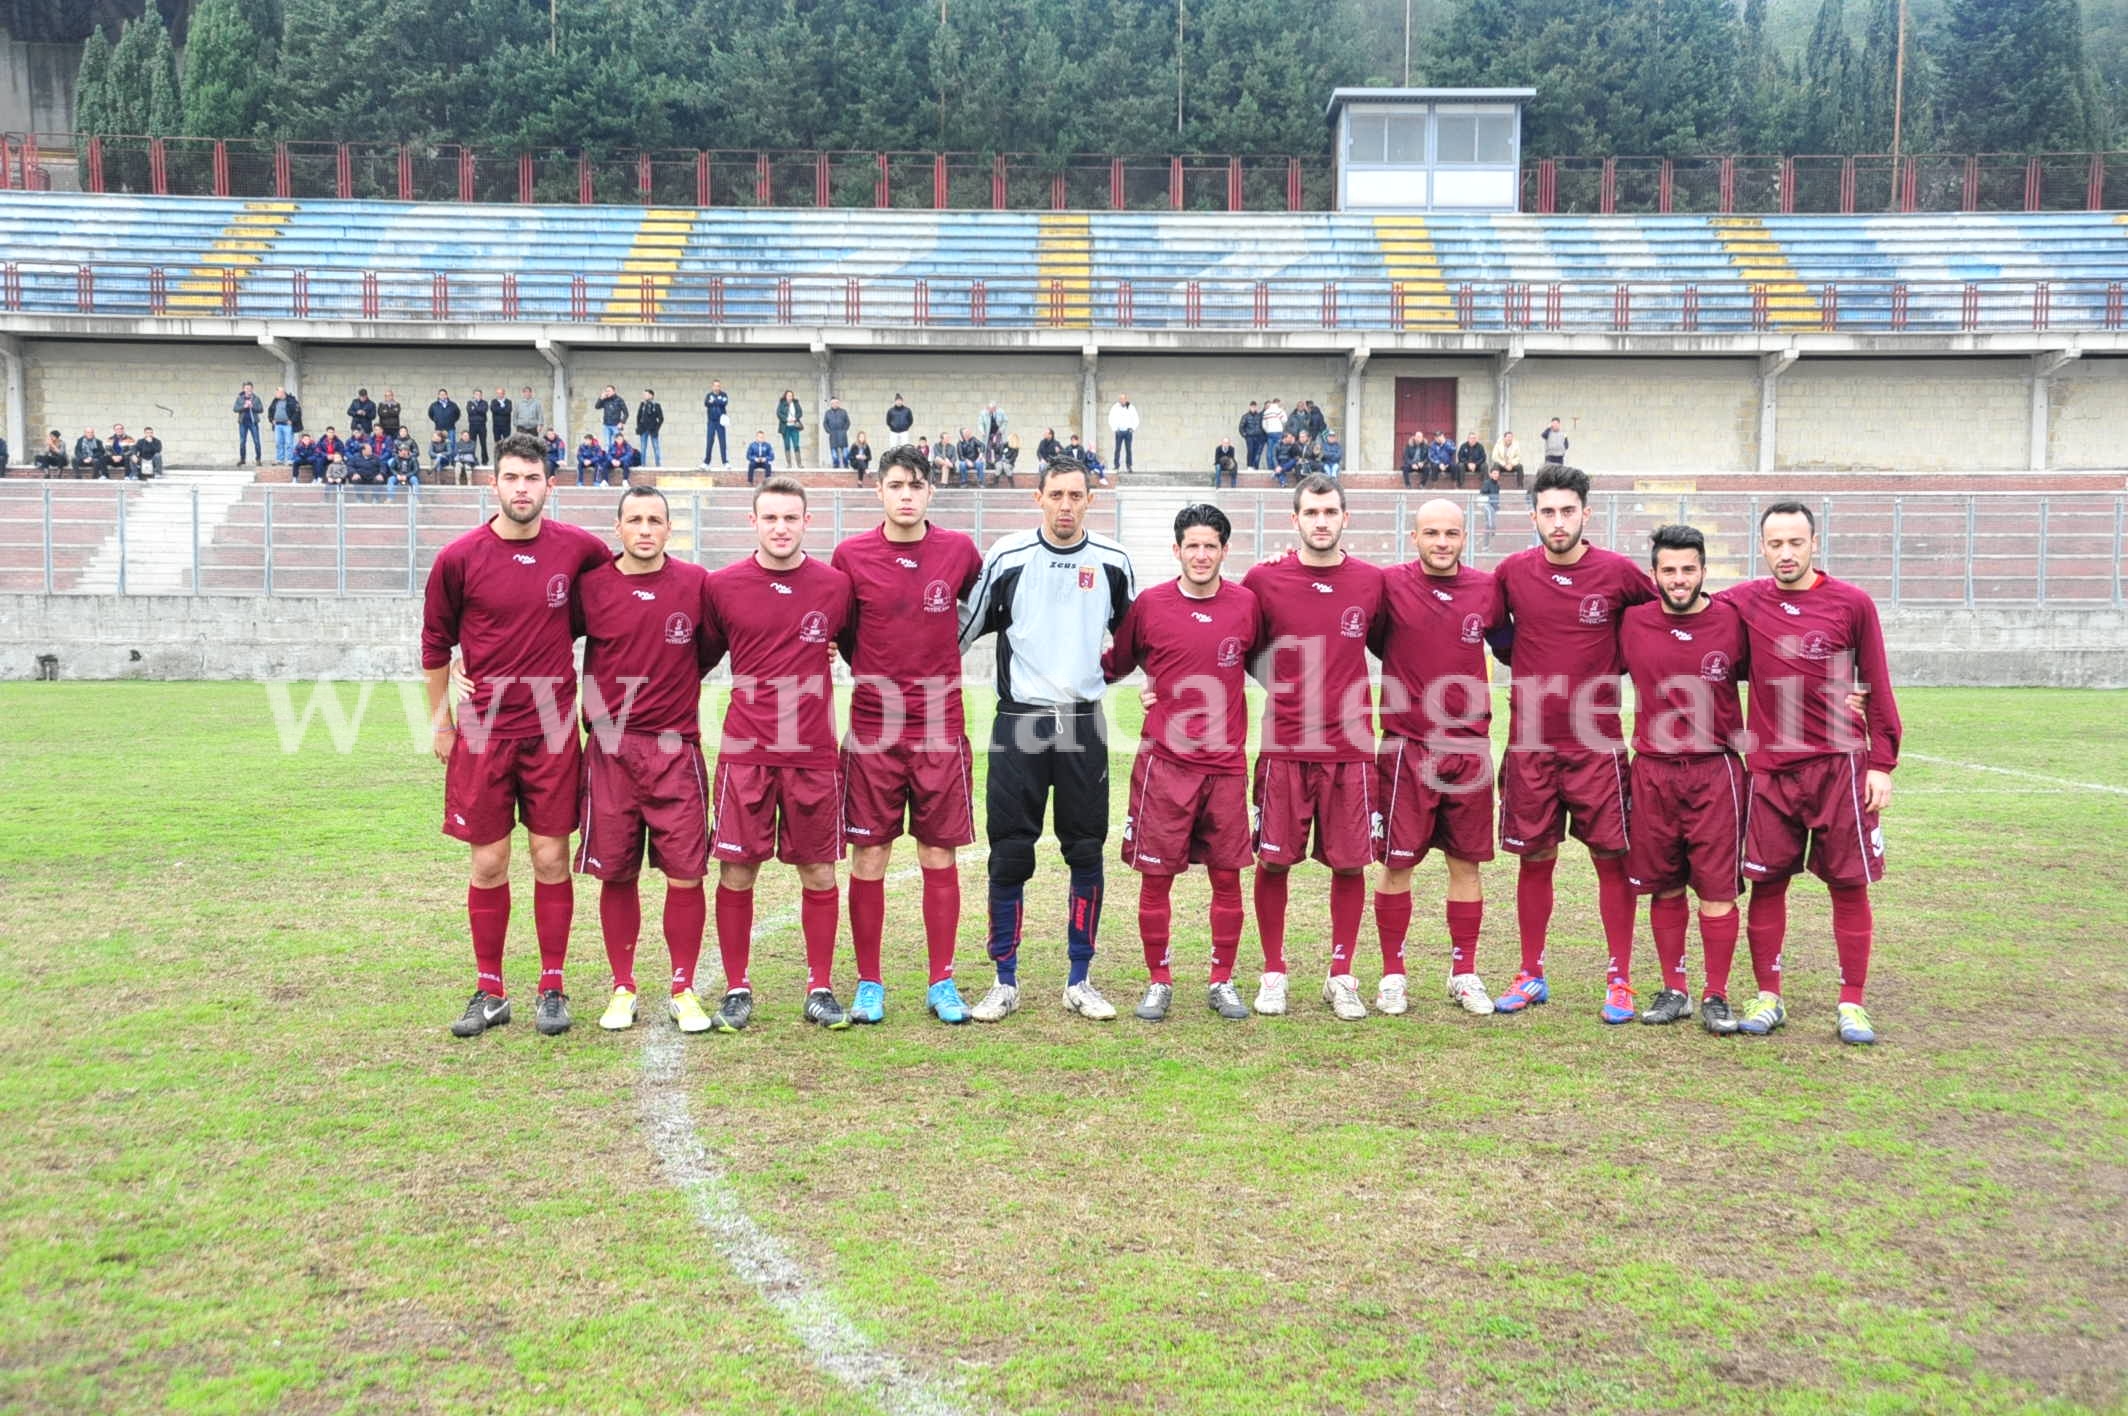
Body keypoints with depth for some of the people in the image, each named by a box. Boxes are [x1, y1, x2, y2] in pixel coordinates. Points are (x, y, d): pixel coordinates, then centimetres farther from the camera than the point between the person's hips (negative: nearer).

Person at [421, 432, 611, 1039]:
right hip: (483, 731, 0)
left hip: (553, 731, 1)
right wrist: (441, 723, 8)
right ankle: (489, 992, 18)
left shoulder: (577, 548, -2)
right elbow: (436, 642, 7)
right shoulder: (459, 557, -4)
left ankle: (552, 989, 16)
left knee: (551, 859, 4)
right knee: (489, 864, 5)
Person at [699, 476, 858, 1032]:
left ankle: (821, 989, 18)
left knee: (819, 871, 5)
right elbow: (701, 657, 13)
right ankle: (737, 991, 16)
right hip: (745, 751, 0)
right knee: (735, 870, 1)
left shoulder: (835, 585, 2)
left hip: (814, 752, 1)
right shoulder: (723, 585, 1)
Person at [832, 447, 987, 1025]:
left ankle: (942, 983, 17)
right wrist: (872, 673, 4)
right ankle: (869, 984, 15)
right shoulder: (851, 554, -1)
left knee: (939, 856, 5)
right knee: (868, 856, 2)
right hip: (872, 729, 0)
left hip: (941, 727, 1)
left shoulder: (959, 550, 1)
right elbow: (838, 630, 11)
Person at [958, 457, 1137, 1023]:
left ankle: (1080, 981, 16)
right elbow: (964, 629, 7)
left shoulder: (1113, 561, 5)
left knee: (1087, 853, 4)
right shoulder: (1007, 556, -2)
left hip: (1084, 723, 2)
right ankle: (1005, 982, 12)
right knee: (1009, 854, 0)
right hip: (1019, 722, -2)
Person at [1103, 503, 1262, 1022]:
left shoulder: (1246, 605, 2)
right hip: (1164, 761, -1)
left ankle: (1223, 984, 21)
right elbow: (1115, 663, 13)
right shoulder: (1149, 605, -1)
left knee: (1227, 876, 7)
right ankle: (1158, 983, 18)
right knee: (1155, 876, 2)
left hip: (1226, 762, 1)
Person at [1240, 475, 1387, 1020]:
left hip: (1350, 746, 1)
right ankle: (1273, 974, 18)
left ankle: (1341, 978, 20)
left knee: (1349, 864, 5)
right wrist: (1283, 683, 1)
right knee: (1273, 862, 3)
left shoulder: (1372, 581, 3)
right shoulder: (1265, 579, -1)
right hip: (1283, 746, -1)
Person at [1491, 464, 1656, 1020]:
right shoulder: (1512, 572, 1)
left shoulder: (1618, 572, -4)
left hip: (1596, 742, -1)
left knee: (1613, 858, 2)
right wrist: (1531, 664, 7)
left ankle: (1619, 980, 15)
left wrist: (1613, 662, 4)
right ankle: (1531, 975, 21)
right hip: (1530, 741, 1)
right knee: (1535, 859, 9)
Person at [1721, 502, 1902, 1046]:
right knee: (1766, 883, 4)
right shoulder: (1743, 602, 4)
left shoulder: (1852, 604, 0)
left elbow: (1877, 689, 3)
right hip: (1770, 769, 1)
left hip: (1841, 767, -1)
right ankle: (1768, 997, 17)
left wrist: (1882, 764, -1)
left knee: (1849, 884, 3)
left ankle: (1852, 1004, 13)